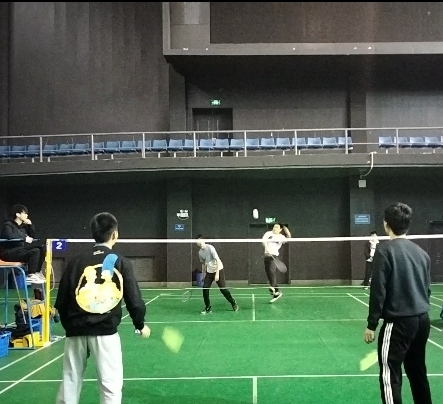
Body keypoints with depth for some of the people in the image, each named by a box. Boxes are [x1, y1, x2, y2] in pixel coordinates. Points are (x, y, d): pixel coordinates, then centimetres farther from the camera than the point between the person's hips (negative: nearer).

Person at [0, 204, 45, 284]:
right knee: (35, 251, -26)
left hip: (20, 249, 8)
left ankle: (37, 272, -4)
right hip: (8, 252, -8)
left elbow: (32, 236, 21)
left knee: (41, 248, -5)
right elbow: (9, 236, -28)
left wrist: (30, 225, 6)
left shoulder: (23, 226, 14)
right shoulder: (8, 224, -8)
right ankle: (30, 276, -22)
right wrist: (24, 238, -21)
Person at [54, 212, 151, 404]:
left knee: (70, 382, 14)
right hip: (105, 330, -3)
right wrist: (140, 324, 18)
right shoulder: (121, 262, 0)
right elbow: (134, 300, 1)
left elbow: (61, 301, 7)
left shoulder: (76, 261, 6)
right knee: (111, 384, 4)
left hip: (77, 330, 3)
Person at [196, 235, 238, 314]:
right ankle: (208, 308, 5)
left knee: (223, 289, -7)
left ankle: (234, 304, 13)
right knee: (205, 288, -7)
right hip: (209, 272, 6)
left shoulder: (210, 248, -19)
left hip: (218, 270, -6)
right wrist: (203, 276, 16)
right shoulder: (200, 252, 1)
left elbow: (218, 260, -22)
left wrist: (217, 274, -26)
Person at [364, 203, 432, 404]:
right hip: (422, 319, 7)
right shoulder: (421, 252, 9)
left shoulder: (386, 250, -10)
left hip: (398, 321, -7)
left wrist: (371, 324, -7)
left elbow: (378, 290, -13)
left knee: (390, 376, -2)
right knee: (418, 372, 17)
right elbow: (427, 288, 16)